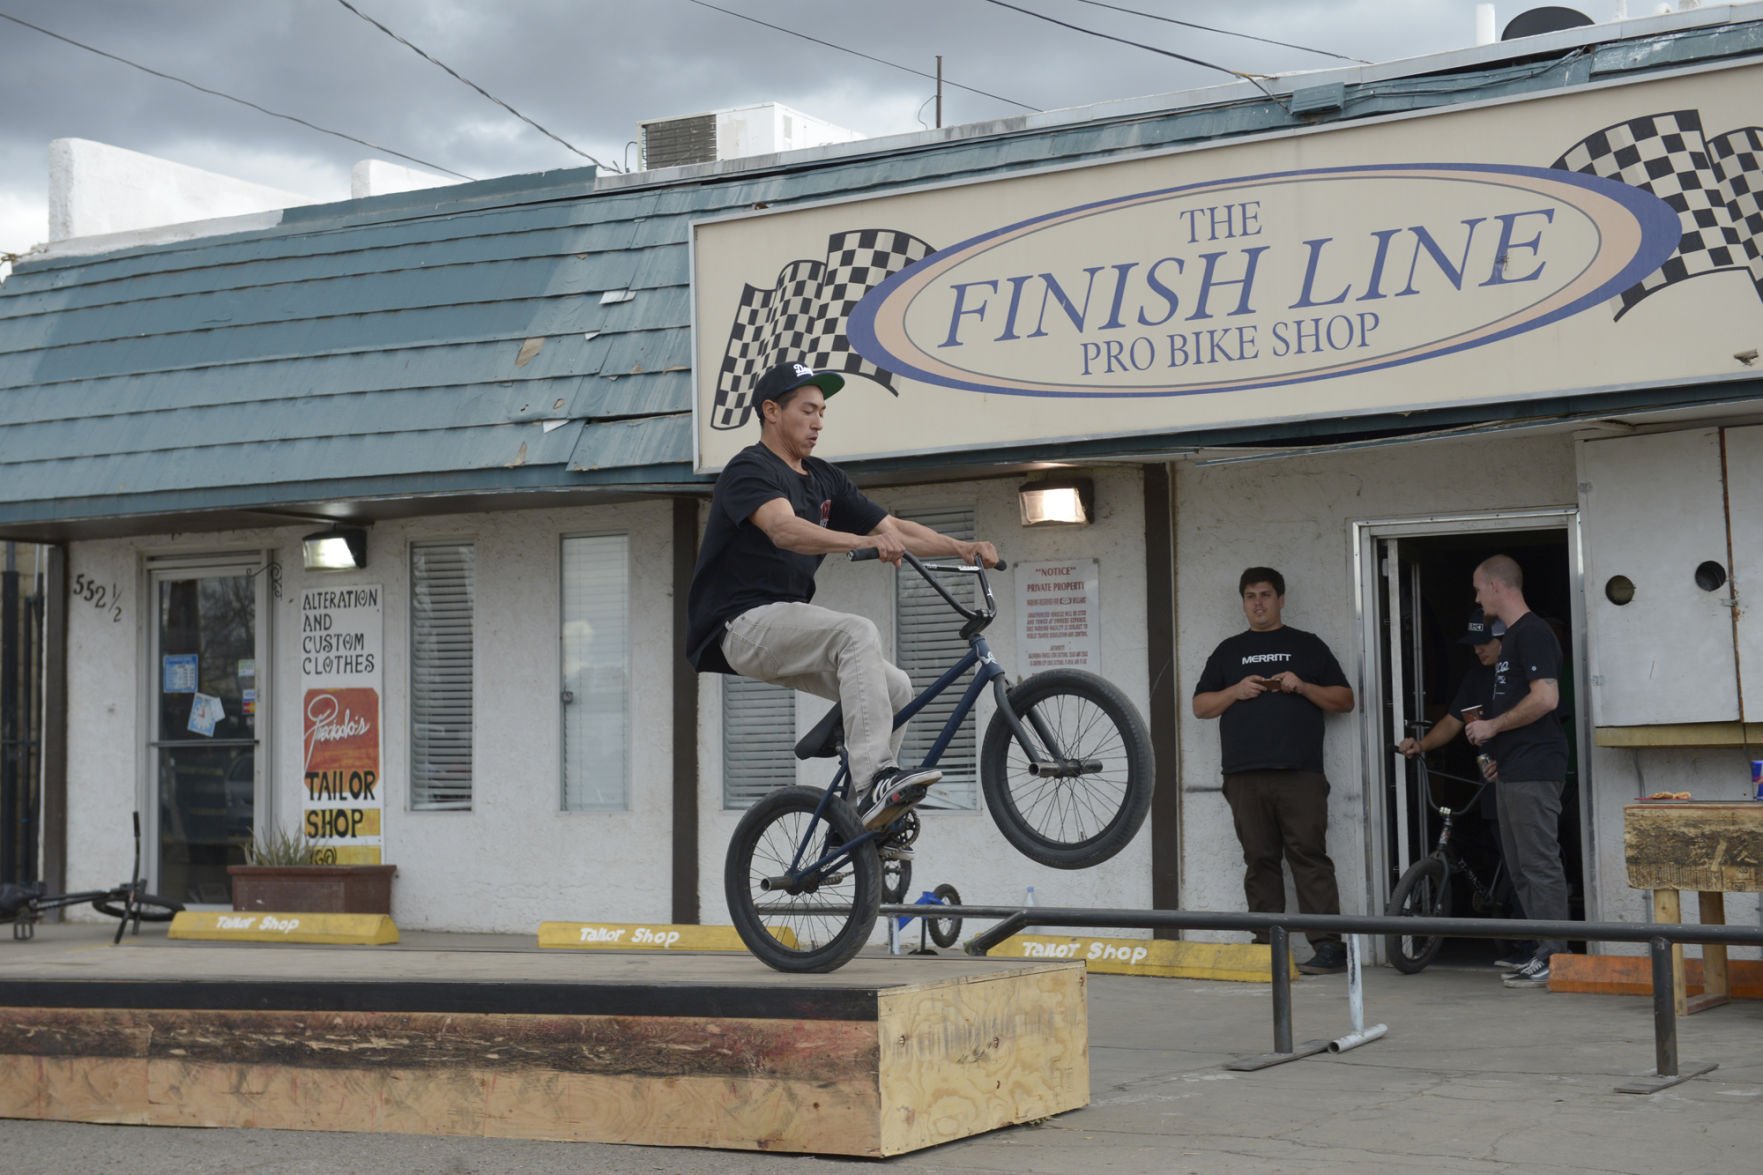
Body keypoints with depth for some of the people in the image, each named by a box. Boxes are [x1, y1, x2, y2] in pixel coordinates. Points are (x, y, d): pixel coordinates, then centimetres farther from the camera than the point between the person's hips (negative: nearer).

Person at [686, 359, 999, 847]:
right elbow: (785, 530, -29)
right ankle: (875, 781, -38)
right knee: (857, 633, -29)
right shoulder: (750, 469, -9)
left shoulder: (824, 479, 16)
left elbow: (894, 528, 11)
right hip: (741, 624, -9)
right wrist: (868, 541, -43)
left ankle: (863, 820, 7)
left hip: (785, 626, 9)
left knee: (896, 687, 0)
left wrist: (960, 547, -6)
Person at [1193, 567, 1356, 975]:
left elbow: (1344, 700, 11)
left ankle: (1328, 946, -11)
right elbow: (1200, 706, 15)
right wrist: (1237, 691, -2)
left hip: (1300, 773, -2)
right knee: (1260, 861, 2)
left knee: (1309, 857, -9)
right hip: (1245, 776, 3)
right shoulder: (1229, 651, 20)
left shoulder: (1307, 646, 14)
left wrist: (1302, 686, -5)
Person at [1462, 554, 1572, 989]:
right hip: (1513, 771, 11)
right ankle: (1542, 953, 16)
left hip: (1534, 771, -11)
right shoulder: (1513, 636, 19)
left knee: (1540, 864, -8)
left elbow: (1545, 698, -22)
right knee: (1522, 868, 12)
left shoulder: (1532, 634, -12)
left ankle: (1553, 957, -5)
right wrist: (1499, 752, 20)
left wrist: (1491, 727, -14)